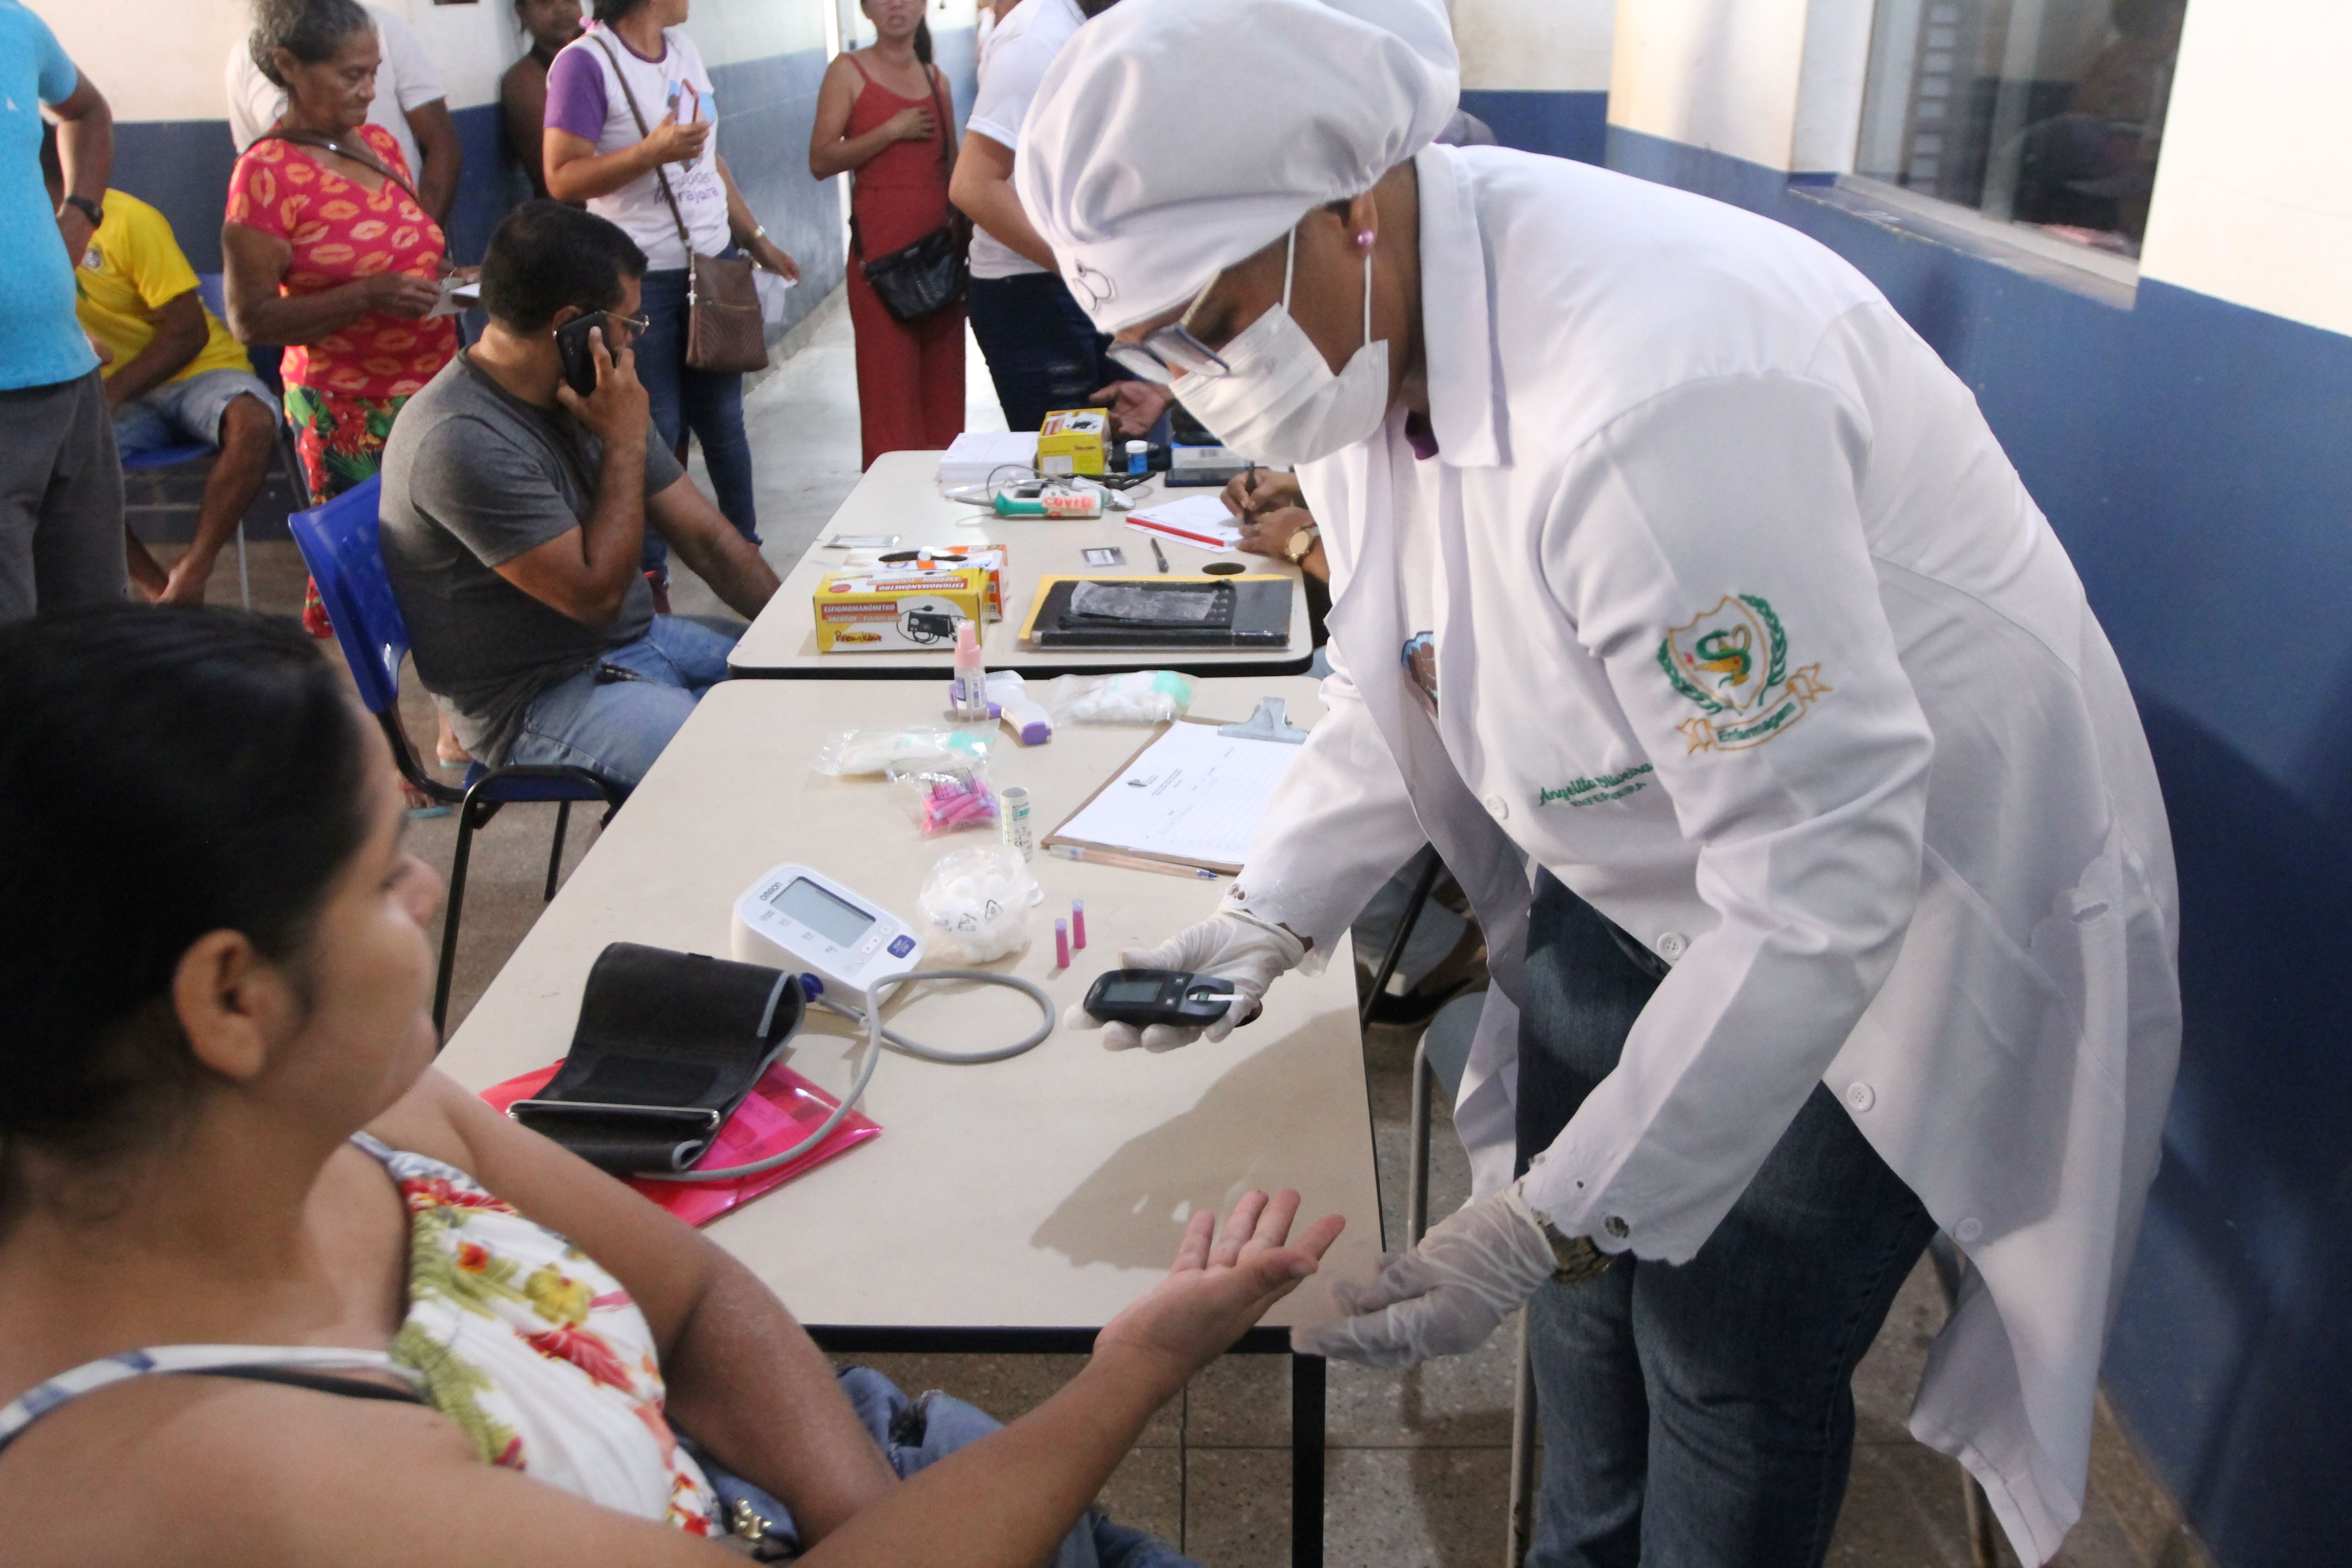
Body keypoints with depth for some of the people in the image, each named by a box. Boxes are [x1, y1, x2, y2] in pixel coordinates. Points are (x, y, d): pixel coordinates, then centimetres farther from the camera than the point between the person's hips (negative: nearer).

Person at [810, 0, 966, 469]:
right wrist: (892, 131, -12)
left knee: (943, 376, 4)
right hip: (881, 248, -5)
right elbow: (821, 161, -7)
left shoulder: (936, 80, 16)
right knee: (889, 382, -6)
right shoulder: (849, 70, 2)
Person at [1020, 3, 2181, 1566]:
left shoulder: (1657, 395, -39)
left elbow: (1821, 887, -34)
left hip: (1904, 895, -7)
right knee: (1583, 1270, 20)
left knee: (1731, 1354, 4)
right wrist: (1275, 911, -8)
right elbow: (1400, 684, 4)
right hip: (1646, 872, 8)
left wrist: (1552, 1222, -31)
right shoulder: (1360, 325, -9)